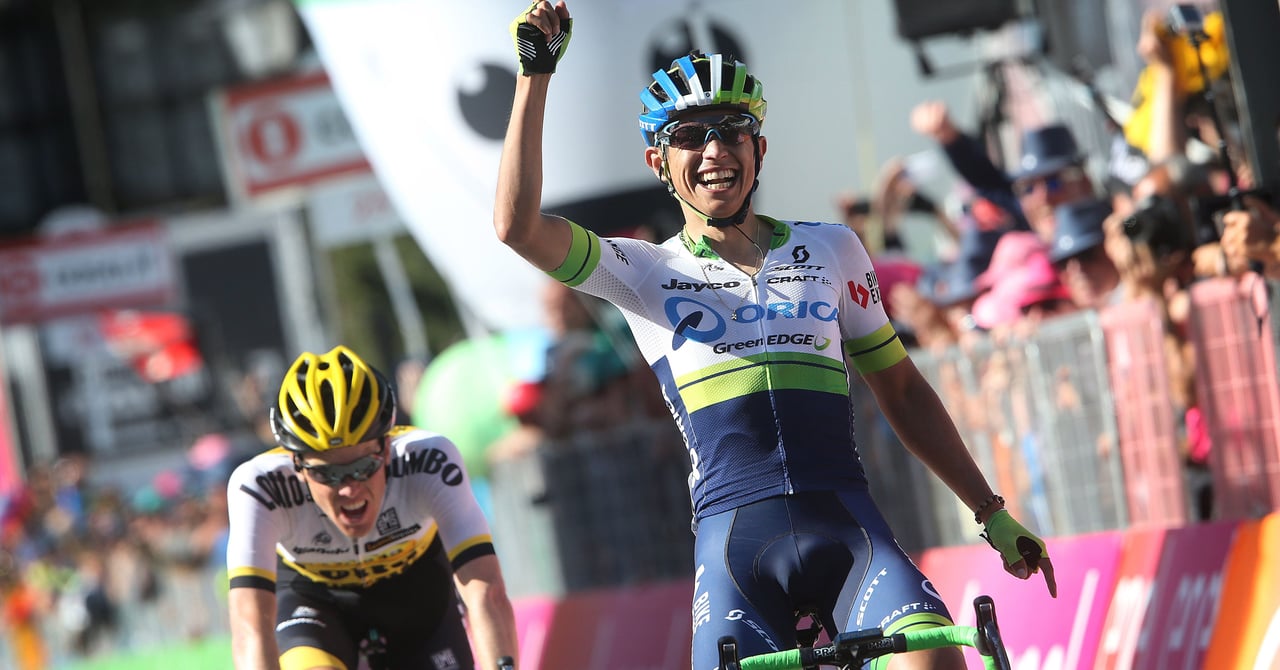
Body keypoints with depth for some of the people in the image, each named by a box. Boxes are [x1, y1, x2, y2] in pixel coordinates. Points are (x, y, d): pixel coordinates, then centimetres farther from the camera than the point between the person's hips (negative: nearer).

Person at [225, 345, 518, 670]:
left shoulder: (426, 461, -35)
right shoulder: (261, 486, -36)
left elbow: (487, 594, -43)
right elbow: (250, 625, -46)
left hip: (415, 591, 1)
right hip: (312, 597, -1)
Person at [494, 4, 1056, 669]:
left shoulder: (831, 249, 15)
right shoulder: (645, 271, 10)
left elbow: (901, 391, 21)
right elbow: (519, 226, -6)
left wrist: (991, 513, 19)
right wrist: (535, 73, -8)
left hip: (845, 524, 1)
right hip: (734, 536, 0)